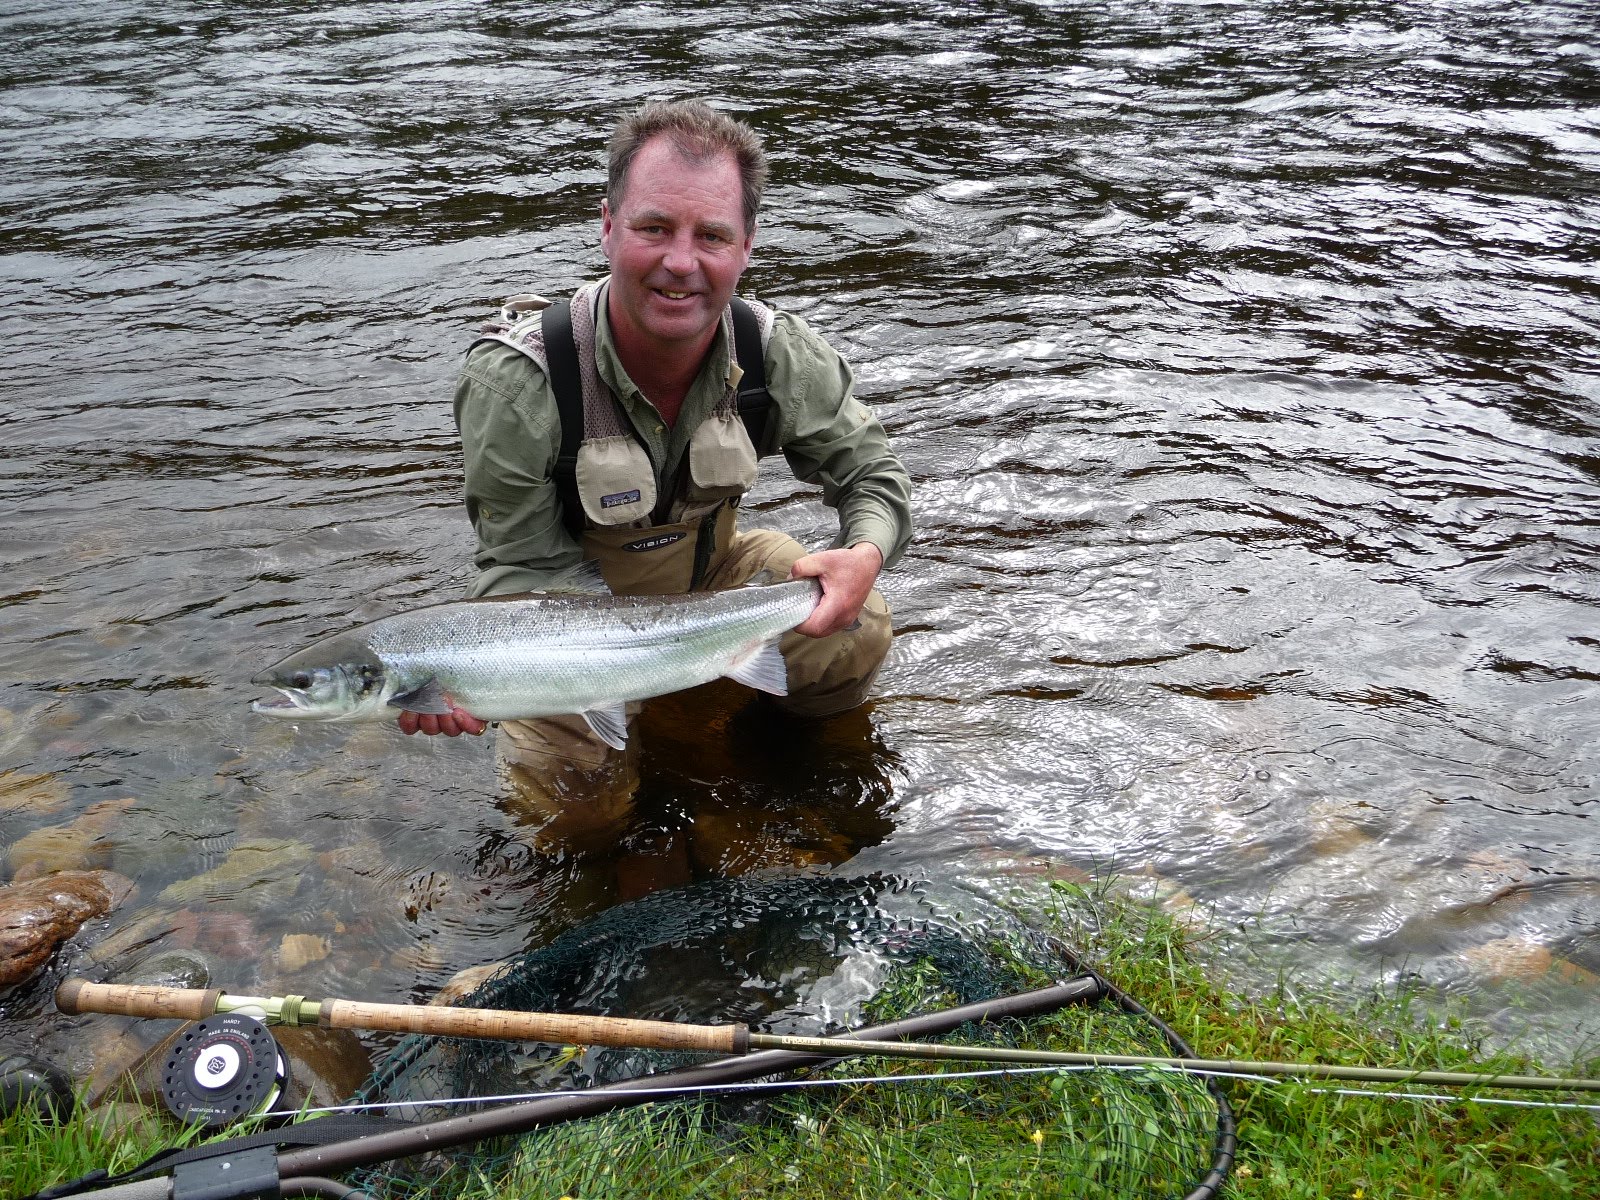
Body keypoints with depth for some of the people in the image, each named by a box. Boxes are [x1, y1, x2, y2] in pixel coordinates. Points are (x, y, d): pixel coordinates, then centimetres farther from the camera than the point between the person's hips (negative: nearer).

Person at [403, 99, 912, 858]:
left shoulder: (778, 355, -21)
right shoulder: (516, 382, -31)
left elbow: (873, 474, -8)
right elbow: (525, 565, -22)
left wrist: (866, 553, -33)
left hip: (711, 570, 2)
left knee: (855, 631, -21)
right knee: (574, 810, -14)